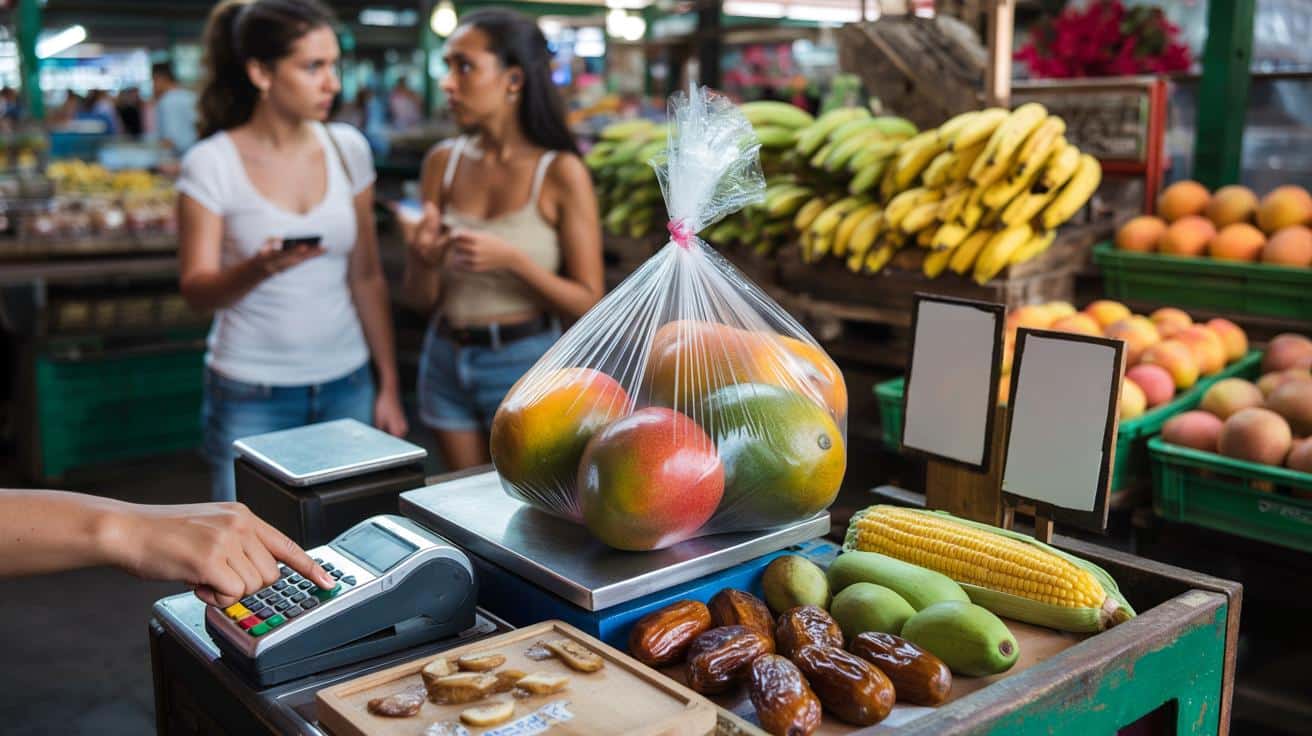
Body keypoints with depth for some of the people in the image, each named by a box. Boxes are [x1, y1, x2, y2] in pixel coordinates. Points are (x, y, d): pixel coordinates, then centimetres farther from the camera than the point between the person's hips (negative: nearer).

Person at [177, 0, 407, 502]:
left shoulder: (348, 149, 2)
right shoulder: (211, 164, -8)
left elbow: (367, 278, 6)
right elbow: (196, 290, -8)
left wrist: (389, 386, 5)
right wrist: (258, 269, -30)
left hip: (346, 385, 3)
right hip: (252, 397, -3)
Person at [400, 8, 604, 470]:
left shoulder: (560, 172, -13)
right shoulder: (443, 161, -1)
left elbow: (588, 303, -12)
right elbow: (422, 298, 4)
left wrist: (512, 259, -24)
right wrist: (421, 258, -17)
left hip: (524, 365, -4)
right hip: (446, 361, 4)